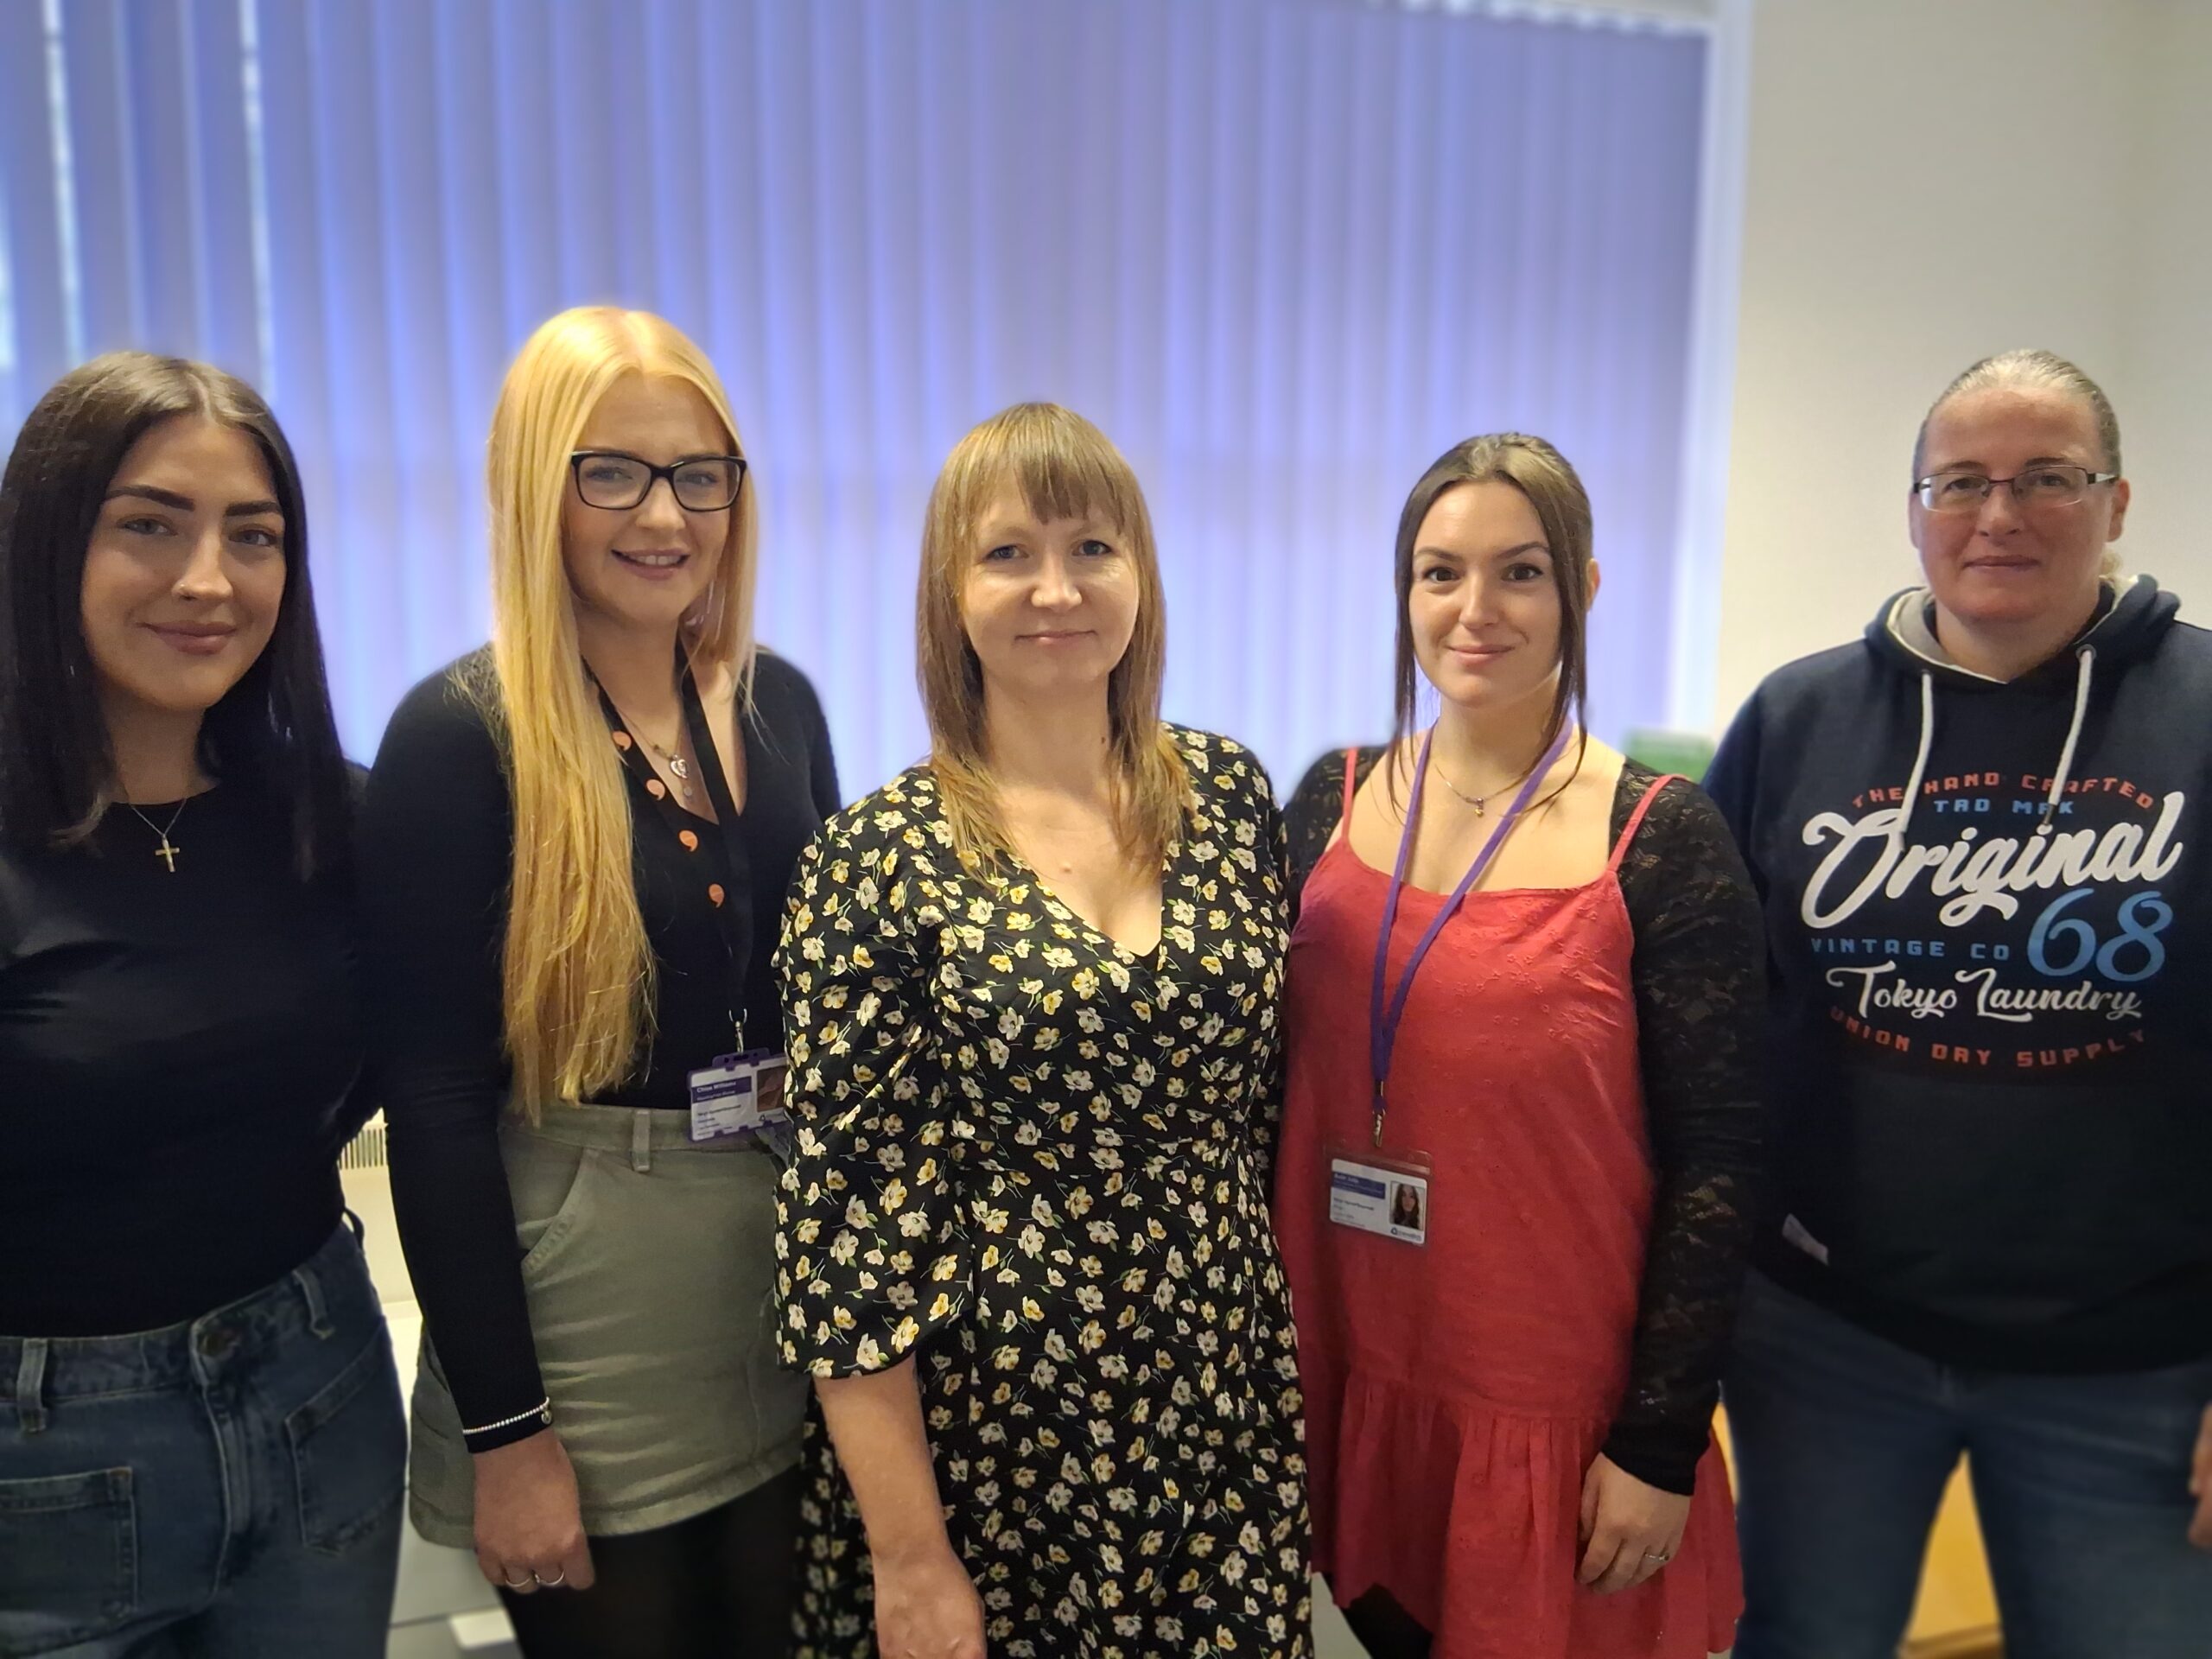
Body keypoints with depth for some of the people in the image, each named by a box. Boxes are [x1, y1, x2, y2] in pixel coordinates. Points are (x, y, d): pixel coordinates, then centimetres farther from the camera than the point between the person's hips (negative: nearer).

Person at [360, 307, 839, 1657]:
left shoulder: (779, 703, 3)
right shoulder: (461, 735, -13)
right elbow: (435, 1101, -14)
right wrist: (503, 1428, -13)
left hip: (795, 1261, 5)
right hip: (583, 1306, -5)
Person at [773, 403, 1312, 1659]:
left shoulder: (1231, 793, -2)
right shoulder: (881, 857, -13)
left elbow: (1272, 1093, 7)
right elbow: (850, 1219, -12)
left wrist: (1287, 1360, 9)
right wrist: (909, 1555, -11)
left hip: (1223, 1414, 4)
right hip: (989, 1431, -3)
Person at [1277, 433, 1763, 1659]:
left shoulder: (1661, 840, -11)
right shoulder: (1331, 798, -1)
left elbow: (1716, 1156, -9)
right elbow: (1272, 1073, 6)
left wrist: (1661, 1443, -8)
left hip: (1555, 1406, -3)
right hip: (1341, 1372, 4)